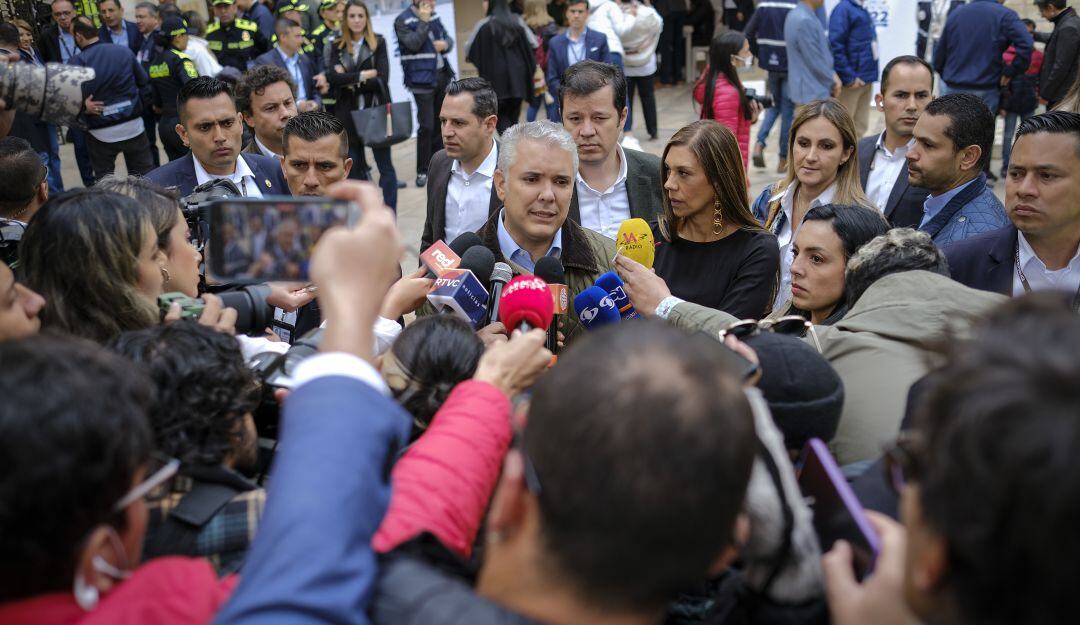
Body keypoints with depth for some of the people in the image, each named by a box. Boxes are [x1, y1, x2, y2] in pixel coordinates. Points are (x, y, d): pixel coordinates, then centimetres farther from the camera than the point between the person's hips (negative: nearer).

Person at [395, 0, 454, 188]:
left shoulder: (434, 17, 12)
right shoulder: (402, 21, -8)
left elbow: (448, 39, 15)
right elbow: (413, 44, -21)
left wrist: (445, 43, -7)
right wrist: (423, 21, -16)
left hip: (442, 76, 6)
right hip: (422, 81, -6)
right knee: (426, 126, -10)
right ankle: (422, 171, 1)